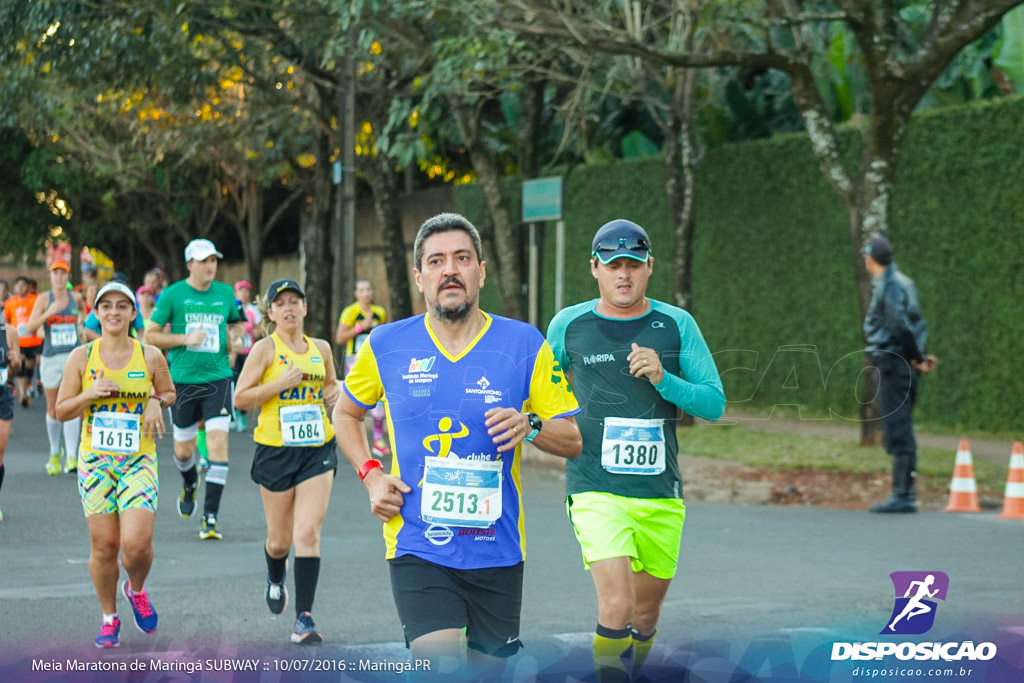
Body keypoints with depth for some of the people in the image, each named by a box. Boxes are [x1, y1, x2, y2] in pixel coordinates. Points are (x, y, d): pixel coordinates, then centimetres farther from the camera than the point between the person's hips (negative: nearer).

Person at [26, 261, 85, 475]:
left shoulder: (76, 297, 5)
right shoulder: (44, 299, -3)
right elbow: (30, 328, -12)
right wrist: (48, 313, -25)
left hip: (73, 355, 0)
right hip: (50, 358, 0)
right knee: (53, 408, 11)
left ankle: (71, 457, -18)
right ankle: (54, 453, 29)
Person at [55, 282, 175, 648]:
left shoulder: (151, 356, 1)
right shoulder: (82, 357, 1)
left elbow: (169, 392, 17)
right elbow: (62, 411, 4)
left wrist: (157, 403, -5)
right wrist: (90, 394, -14)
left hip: (138, 460, -1)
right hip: (95, 460, 1)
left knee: (136, 544, -14)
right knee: (103, 546, 0)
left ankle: (136, 589, 20)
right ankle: (109, 617, 21)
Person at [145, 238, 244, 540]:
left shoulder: (225, 293, 7)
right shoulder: (173, 294, -2)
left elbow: (235, 322, 25)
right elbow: (150, 335, 0)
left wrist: (235, 335, 2)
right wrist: (184, 339, -13)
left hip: (218, 379, 1)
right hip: (183, 380, -1)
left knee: (218, 443, -14)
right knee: (183, 451, 9)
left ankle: (210, 517, -10)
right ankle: (189, 484, 46)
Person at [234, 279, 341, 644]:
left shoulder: (321, 349, 8)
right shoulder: (265, 349, -3)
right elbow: (240, 398, -7)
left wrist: (334, 392, 3)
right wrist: (280, 383, -18)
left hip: (318, 449, 2)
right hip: (276, 450, -2)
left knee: (308, 533, -11)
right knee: (279, 539, 9)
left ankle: (304, 618, -8)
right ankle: (275, 579, 45)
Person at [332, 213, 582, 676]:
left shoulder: (524, 344, 0)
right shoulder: (386, 345, 1)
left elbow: (573, 441, 3)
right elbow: (346, 413, 20)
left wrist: (530, 426, -18)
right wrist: (371, 475, 3)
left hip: (496, 548, 2)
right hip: (417, 547, -1)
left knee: (487, 669, 12)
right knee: (444, 668, -20)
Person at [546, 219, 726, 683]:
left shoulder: (677, 325, 3)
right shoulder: (569, 325, 2)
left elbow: (715, 404, 0)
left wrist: (663, 379, -14)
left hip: (660, 493, 2)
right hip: (595, 490, -2)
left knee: (645, 615, 14)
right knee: (617, 607, -21)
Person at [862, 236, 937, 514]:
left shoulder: (889, 286, -13)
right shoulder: (902, 282, 17)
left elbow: (901, 327, -21)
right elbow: (913, 325, 16)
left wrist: (917, 358, -11)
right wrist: (918, 357, 7)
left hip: (893, 364, -10)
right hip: (903, 366, 10)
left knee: (897, 430, -9)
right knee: (901, 430, 13)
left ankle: (902, 497, -10)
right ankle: (904, 493, 17)